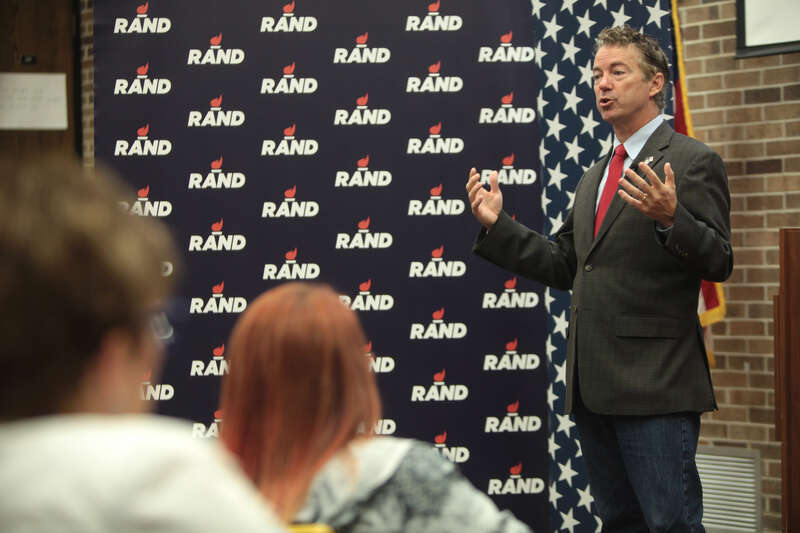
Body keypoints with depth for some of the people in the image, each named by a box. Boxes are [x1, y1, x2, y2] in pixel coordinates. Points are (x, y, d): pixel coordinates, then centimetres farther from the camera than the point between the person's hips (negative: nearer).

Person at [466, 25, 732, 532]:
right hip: (595, 385, 8)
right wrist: (497, 224, 12)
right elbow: (565, 266, 20)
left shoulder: (693, 161, -4)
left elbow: (718, 262, -11)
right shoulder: (595, 176, 20)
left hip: (654, 383, -8)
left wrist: (669, 218, -29)